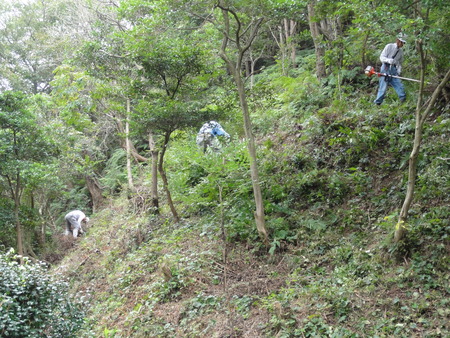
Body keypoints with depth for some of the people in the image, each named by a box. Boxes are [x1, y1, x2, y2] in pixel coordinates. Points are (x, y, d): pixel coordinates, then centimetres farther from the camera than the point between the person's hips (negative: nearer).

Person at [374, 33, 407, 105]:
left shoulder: (401, 51, 15)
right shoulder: (389, 46, -2)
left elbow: (400, 62, 24)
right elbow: (381, 57, -7)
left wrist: (399, 69, 5)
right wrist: (389, 60, -26)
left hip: (393, 69, 5)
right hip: (386, 68, -5)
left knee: (399, 85, -4)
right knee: (383, 86, -7)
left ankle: (403, 99, 2)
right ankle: (377, 103, 0)